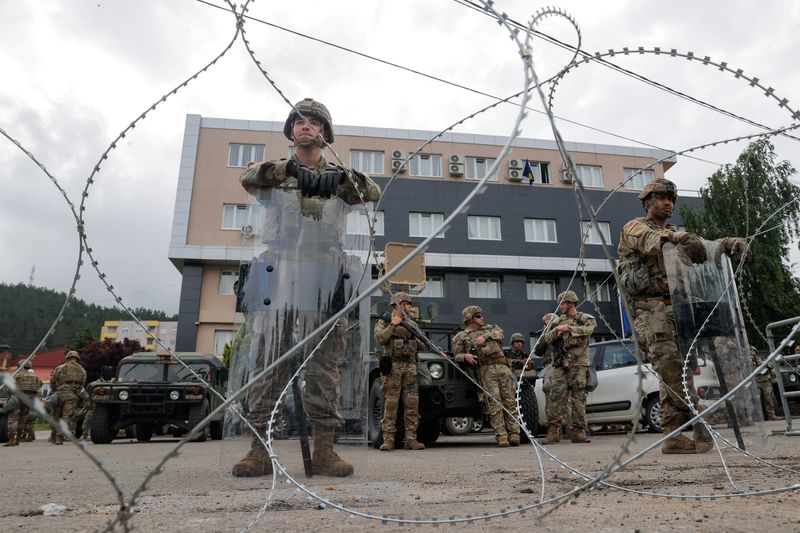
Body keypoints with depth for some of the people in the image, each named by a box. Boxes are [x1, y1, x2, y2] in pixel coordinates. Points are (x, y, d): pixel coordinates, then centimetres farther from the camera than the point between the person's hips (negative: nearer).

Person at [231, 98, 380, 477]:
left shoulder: (341, 179, 18)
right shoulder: (274, 175, 16)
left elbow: (372, 193, -4)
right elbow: (248, 177, -8)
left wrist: (340, 176, -26)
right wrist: (291, 168, -29)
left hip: (325, 280, 1)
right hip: (278, 277, 0)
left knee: (325, 366, -1)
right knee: (269, 361, -2)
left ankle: (324, 450, 3)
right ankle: (259, 451, 2)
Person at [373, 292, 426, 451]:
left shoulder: (412, 324, 18)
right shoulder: (384, 322, 5)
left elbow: (422, 346, 19)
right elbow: (380, 339, -14)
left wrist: (417, 340, 0)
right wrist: (392, 325, -11)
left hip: (410, 366, 4)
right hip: (392, 366, -4)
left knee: (412, 404, 0)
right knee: (390, 404, -5)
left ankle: (411, 439, 5)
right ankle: (388, 439, 0)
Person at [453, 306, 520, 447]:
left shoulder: (489, 328, 27)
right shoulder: (461, 337, 17)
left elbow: (499, 333, 8)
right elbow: (457, 355, 9)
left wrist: (485, 336, -6)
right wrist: (465, 356, -12)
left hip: (503, 367, 3)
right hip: (487, 370, -3)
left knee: (510, 401, -3)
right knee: (494, 403, -12)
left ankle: (514, 434, -1)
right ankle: (501, 436, -11)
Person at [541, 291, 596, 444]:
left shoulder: (586, 319, 9)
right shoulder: (557, 321, 18)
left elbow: (588, 329, -13)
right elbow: (547, 338, 7)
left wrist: (568, 328, -14)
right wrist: (557, 330, -11)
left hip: (578, 364, -2)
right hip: (560, 364, 2)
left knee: (578, 397, -2)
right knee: (556, 396, -6)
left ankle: (577, 431, 4)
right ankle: (553, 431, -5)